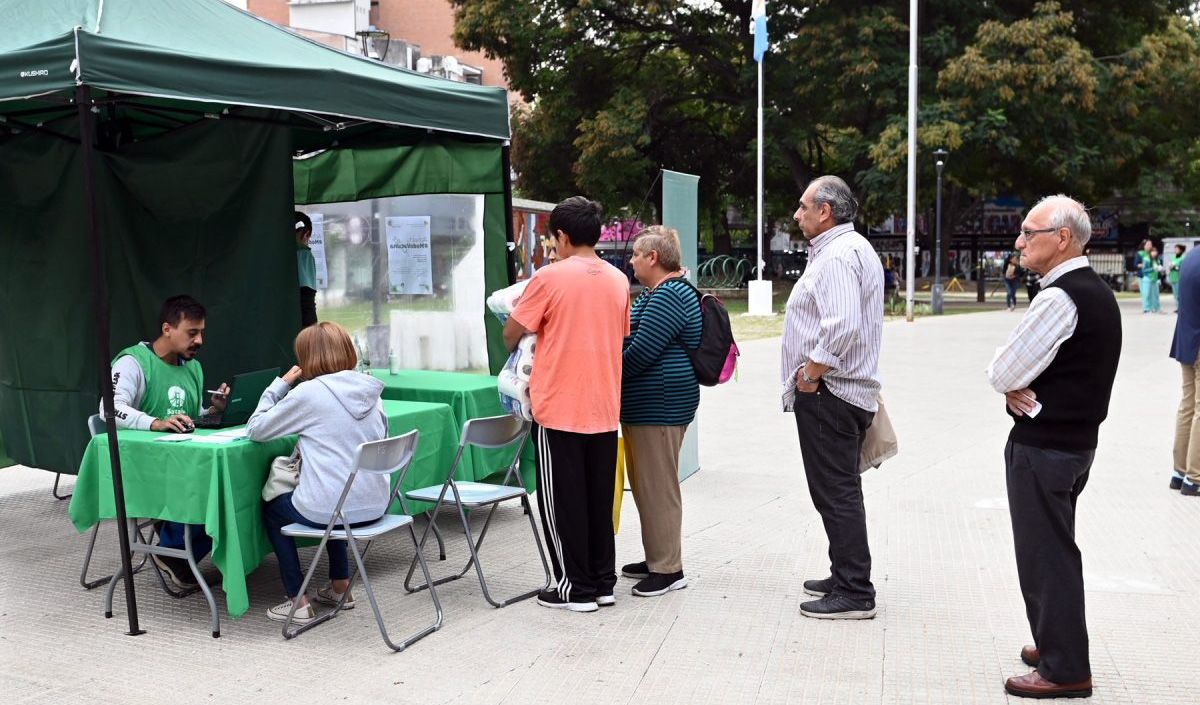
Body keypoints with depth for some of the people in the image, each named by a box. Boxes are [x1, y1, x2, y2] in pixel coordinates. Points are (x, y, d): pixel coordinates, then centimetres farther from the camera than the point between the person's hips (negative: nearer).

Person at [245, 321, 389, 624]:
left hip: (328, 511, -6)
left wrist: (281, 383, 6)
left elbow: (255, 429, -2)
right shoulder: (370, 390, 5)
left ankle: (298, 601, 19)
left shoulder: (308, 392, -11)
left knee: (271, 508, 25)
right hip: (375, 506, 6)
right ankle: (340, 587, 37)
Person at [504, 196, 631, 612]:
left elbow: (511, 335, -5)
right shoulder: (619, 281, 6)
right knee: (600, 498, 14)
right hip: (605, 409, 6)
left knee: (562, 501, 5)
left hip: (558, 409, -5)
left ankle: (576, 588, 11)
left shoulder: (550, 277, -11)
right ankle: (603, 581, 22)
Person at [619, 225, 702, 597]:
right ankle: (656, 558, 27)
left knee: (658, 486, -4)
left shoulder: (670, 296, -17)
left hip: (660, 406, -11)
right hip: (645, 405, 11)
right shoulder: (657, 293, 18)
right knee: (646, 484, 17)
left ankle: (669, 569, 5)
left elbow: (640, 351, -22)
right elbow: (635, 341, 24)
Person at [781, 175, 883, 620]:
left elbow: (843, 326, -30)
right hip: (845, 392, 11)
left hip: (827, 392, -11)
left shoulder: (838, 254, -16)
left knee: (835, 493, -5)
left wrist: (811, 372, -18)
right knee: (840, 491, 18)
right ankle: (846, 578, 29)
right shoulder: (853, 248, 19)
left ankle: (854, 594, 2)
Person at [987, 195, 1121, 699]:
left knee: (1044, 554, 0)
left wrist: (1013, 385, 2)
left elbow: (1002, 374, -19)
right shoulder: (1097, 292, 11)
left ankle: (1064, 670, 10)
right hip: (1077, 437, 10)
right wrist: (1018, 385, -5)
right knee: (1057, 550, 21)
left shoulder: (1059, 298, -21)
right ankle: (1056, 644, 35)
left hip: (1042, 446, -10)